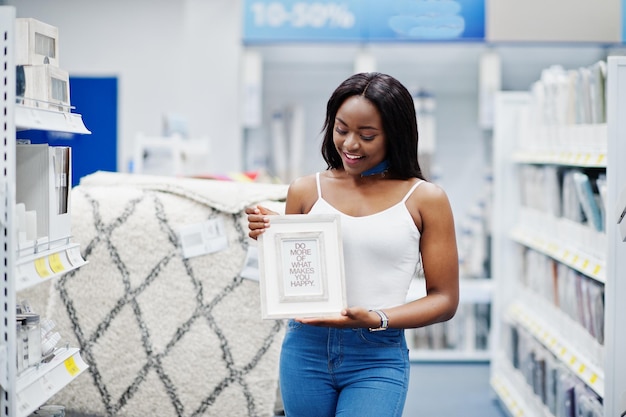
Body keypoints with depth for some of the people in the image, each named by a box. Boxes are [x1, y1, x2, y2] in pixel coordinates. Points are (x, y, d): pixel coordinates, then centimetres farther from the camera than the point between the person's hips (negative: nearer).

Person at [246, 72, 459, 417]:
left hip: (378, 359, -3)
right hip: (305, 349, 3)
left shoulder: (424, 200, -2)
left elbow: (444, 299, 0)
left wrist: (377, 319, -15)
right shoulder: (306, 191, 5)